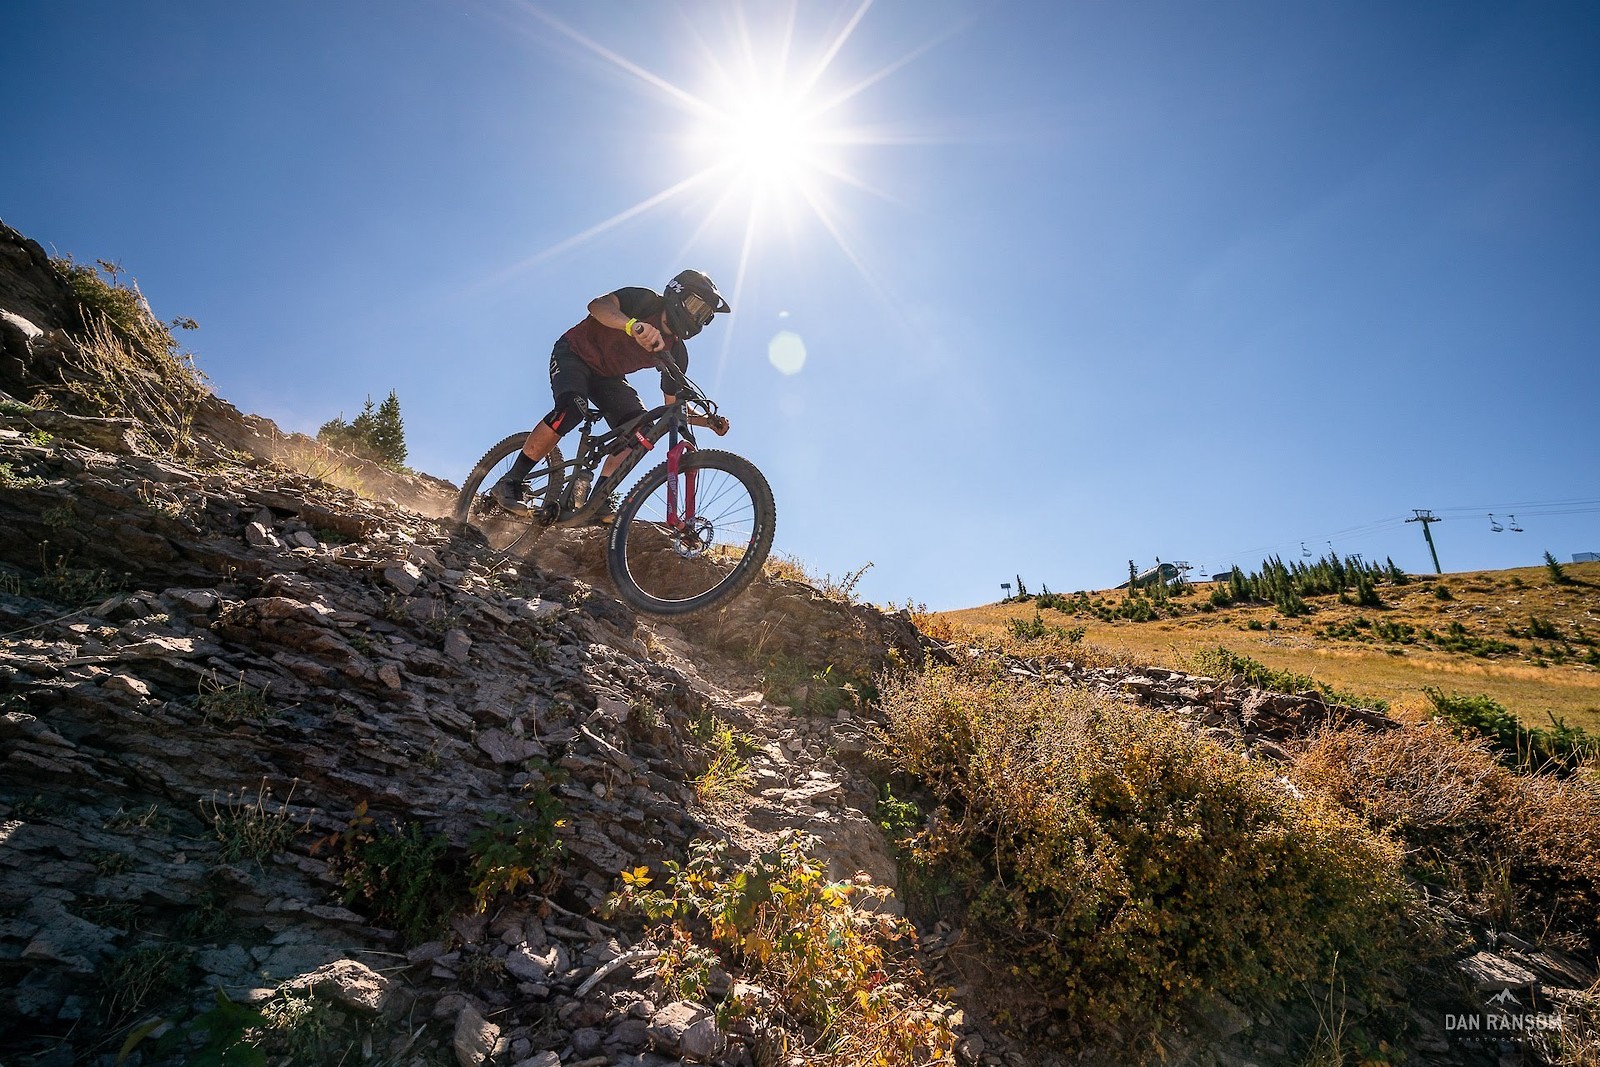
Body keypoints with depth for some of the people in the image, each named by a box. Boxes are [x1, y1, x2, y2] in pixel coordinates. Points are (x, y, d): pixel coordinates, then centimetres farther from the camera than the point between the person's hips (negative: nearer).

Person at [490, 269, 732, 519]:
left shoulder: (676, 352, -6)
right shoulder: (645, 300, -21)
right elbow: (598, 305, -41)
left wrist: (708, 420, -20)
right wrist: (633, 325, -61)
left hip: (608, 376, 6)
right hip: (575, 354, -6)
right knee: (572, 408, -33)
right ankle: (509, 483, -22)